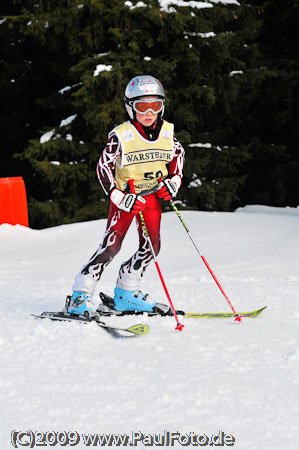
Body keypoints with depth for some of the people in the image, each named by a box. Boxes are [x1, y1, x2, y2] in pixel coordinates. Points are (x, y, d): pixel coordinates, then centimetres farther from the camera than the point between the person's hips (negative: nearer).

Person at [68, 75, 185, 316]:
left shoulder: (167, 132, -3)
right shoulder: (121, 136, -16)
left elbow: (178, 155, 14)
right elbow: (103, 168, -11)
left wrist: (174, 181, -2)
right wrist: (120, 197, -20)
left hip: (152, 194, 5)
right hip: (126, 195, -5)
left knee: (151, 245, -1)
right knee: (111, 245, -14)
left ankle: (126, 293, 14)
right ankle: (80, 296, -9)